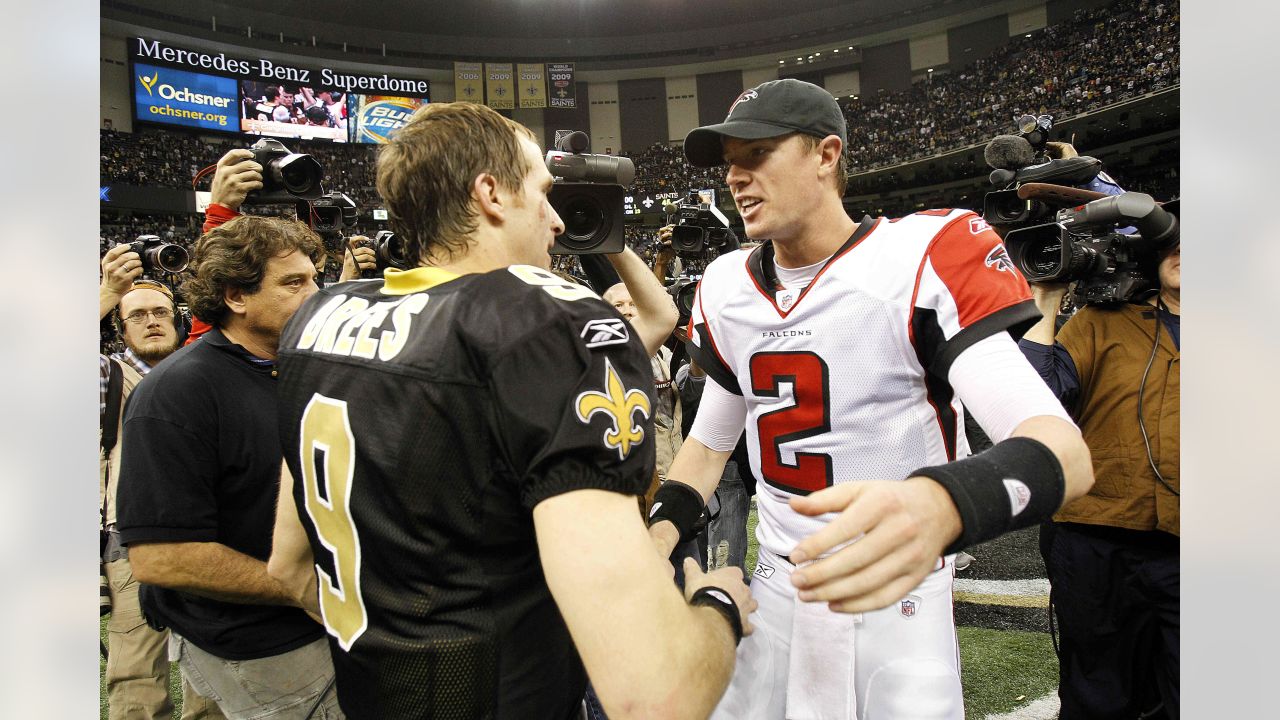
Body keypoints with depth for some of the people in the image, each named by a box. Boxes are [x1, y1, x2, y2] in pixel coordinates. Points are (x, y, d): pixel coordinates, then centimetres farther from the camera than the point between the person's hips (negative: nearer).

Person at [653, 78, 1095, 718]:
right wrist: (660, 533, -4)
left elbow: (1064, 453, -27)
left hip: (898, 606, -4)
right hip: (772, 599, 5)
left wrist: (940, 503, -48)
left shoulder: (924, 259, -17)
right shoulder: (726, 292, 2)